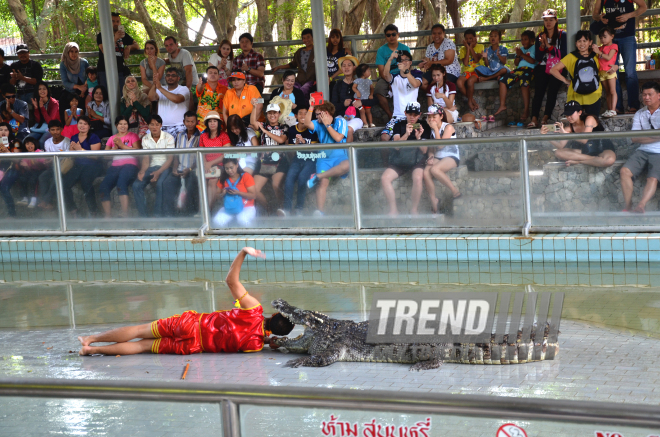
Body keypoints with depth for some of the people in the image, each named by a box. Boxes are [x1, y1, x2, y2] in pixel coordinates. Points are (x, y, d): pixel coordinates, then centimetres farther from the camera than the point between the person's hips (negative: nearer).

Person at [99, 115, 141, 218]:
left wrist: (122, 145, -5)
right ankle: (107, 217, -19)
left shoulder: (133, 136, 14)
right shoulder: (112, 138, 25)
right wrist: (114, 148, -1)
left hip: (130, 164, -4)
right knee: (103, 188, -22)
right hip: (115, 166, 4)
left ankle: (125, 215, -36)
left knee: (121, 184, -35)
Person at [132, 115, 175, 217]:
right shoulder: (145, 139, 8)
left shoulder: (168, 138, -4)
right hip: (151, 167, 4)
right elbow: (146, 158, 3)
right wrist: (142, 171, -19)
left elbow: (170, 158, -9)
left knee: (160, 183, -36)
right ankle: (143, 215, -17)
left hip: (165, 167, -4)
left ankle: (159, 214, -27)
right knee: (136, 185, -22)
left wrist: (158, 172, -24)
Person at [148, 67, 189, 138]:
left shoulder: (184, 89, 4)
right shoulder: (162, 89, 19)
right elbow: (152, 98, -2)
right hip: (162, 128, 5)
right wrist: (154, 84, -21)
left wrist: (160, 88, -21)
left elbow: (177, 99, -18)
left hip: (178, 127, -5)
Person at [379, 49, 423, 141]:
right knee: (384, 137, -21)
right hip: (397, 116, 2)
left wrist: (405, 71, -28)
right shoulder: (395, 77, 11)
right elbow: (385, 74, -12)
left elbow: (415, 84, -15)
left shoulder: (416, 74, 8)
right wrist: (390, 59, -26)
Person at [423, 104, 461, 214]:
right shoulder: (431, 129, 13)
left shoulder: (448, 127, -6)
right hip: (437, 158, 6)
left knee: (434, 169, -35)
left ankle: (455, 191, -20)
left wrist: (436, 128, -15)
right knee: (426, 172, -27)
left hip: (452, 157, -6)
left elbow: (440, 145, -17)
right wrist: (430, 157, -6)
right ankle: (433, 201, -17)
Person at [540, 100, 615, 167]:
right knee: (558, 153, -18)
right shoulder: (571, 127, 1)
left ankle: (577, 161, -26)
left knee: (610, 160, -44)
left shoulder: (589, 119, -15)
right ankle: (594, 159, -19)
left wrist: (565, 132, -36)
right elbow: (561, 146, -8)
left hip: (603, 149, -5)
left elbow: (584, 140, -29)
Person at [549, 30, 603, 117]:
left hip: (594, 97, 2)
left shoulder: (595, 56, 9)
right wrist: (566, 81, -2)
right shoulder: (571, 57, 3)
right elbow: (553, 70, 3)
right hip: (576, 96, -2)